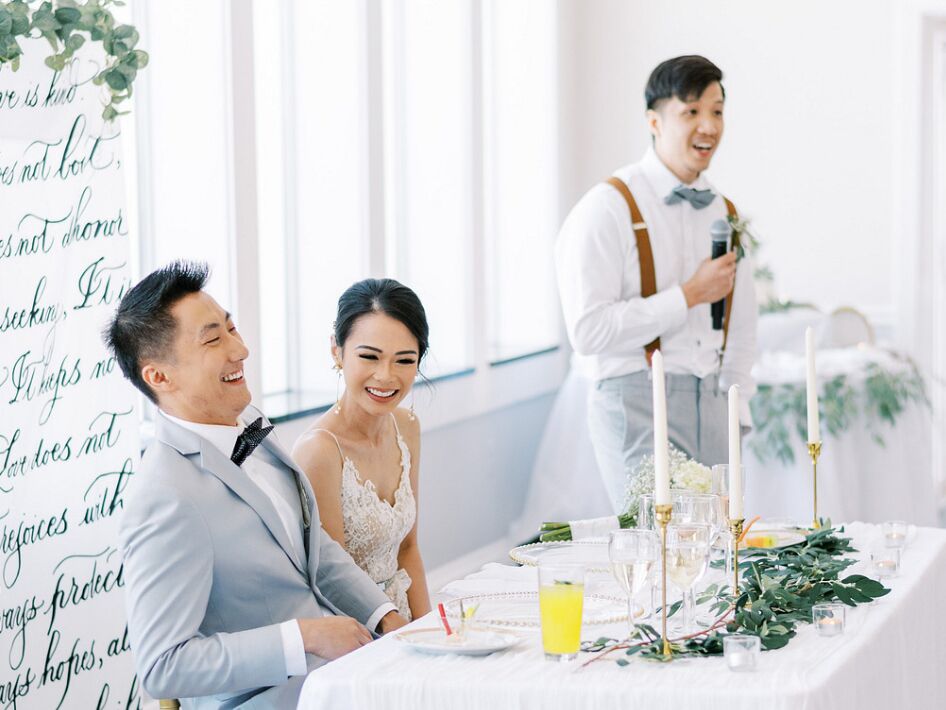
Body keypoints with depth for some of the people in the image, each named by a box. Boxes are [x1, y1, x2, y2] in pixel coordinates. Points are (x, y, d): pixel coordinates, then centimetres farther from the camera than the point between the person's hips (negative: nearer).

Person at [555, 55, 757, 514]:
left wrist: (737, 413, 14)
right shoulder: (608, 209, -9)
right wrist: (689, 295, -14)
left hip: (710, 406, 7)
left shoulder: (724, 213, 13)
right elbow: (588, 331, -18)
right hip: (638, 403, -7)